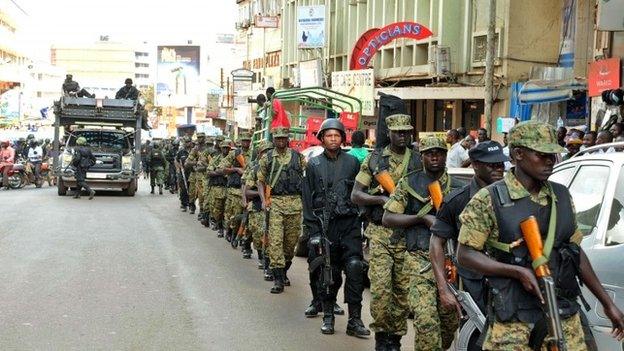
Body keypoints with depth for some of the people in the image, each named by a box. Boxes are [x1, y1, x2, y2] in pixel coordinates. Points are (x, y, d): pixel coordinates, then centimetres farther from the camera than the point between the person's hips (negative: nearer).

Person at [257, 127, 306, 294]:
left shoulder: (298, 157, 10)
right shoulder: (267, 158, 8)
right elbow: (261, 181, 9)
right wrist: (264, 200, -5)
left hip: (295, 203, 2)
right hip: (275, 203, -2)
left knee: (291, 240, 7)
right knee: (275, 240, -11)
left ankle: (284, 271, 29)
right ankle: (278, 280, -12)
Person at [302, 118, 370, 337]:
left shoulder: (352, 162, 9)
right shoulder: (314, 165, 8)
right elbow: (308, 200, 7)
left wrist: (363, 221, 2)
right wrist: (313, 231, 0)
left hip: (349, 223, 0)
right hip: (325, 225, 0)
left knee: (354, 267, -12)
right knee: (327, 273, 4)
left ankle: (354, 320, -7)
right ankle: (328, 317, 18)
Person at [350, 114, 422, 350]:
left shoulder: (419, 162, 7)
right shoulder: (374, 159, 5)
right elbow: (355, 195, 2)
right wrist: (382, 199, -13)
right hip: (380, 233, -1)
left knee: (403, 288, 4)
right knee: (380, 286, -9)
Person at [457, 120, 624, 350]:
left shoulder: (561, 196, 10)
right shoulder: (489, 200, -6)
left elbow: (576, 252, 18)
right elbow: (465, 255, -7)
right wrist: (518, 272, -17)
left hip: (565, 318, 4)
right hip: (513, 323, -4)